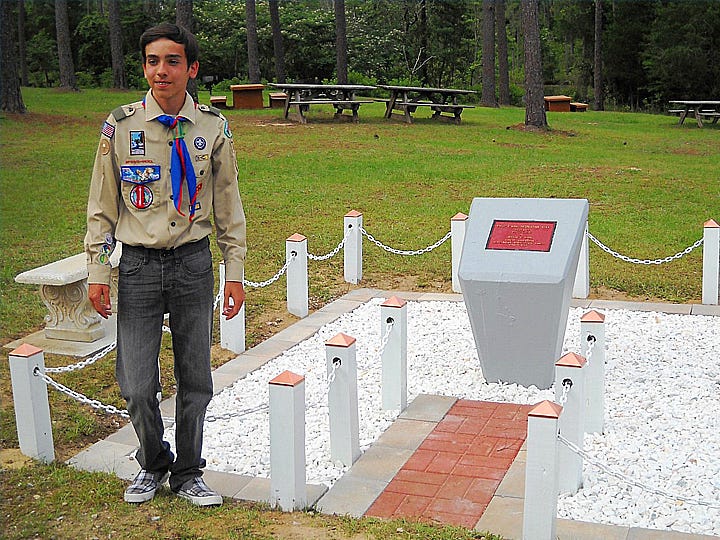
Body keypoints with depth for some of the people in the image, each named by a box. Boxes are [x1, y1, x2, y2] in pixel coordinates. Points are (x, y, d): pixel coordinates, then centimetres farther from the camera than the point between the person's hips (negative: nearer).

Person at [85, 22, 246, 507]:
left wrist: (235, 272, 5)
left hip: (194, 265, 1)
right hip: (139, 266, -1)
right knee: (138, 385, 2)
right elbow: (102, 207, 3)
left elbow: (228, 206, 7)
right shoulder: (121, 126, -2)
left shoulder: (213, 127, 1)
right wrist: (98, 272, -1)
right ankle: (153, 465, 29)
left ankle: (188, 472, 29)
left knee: (195, 381, 9)